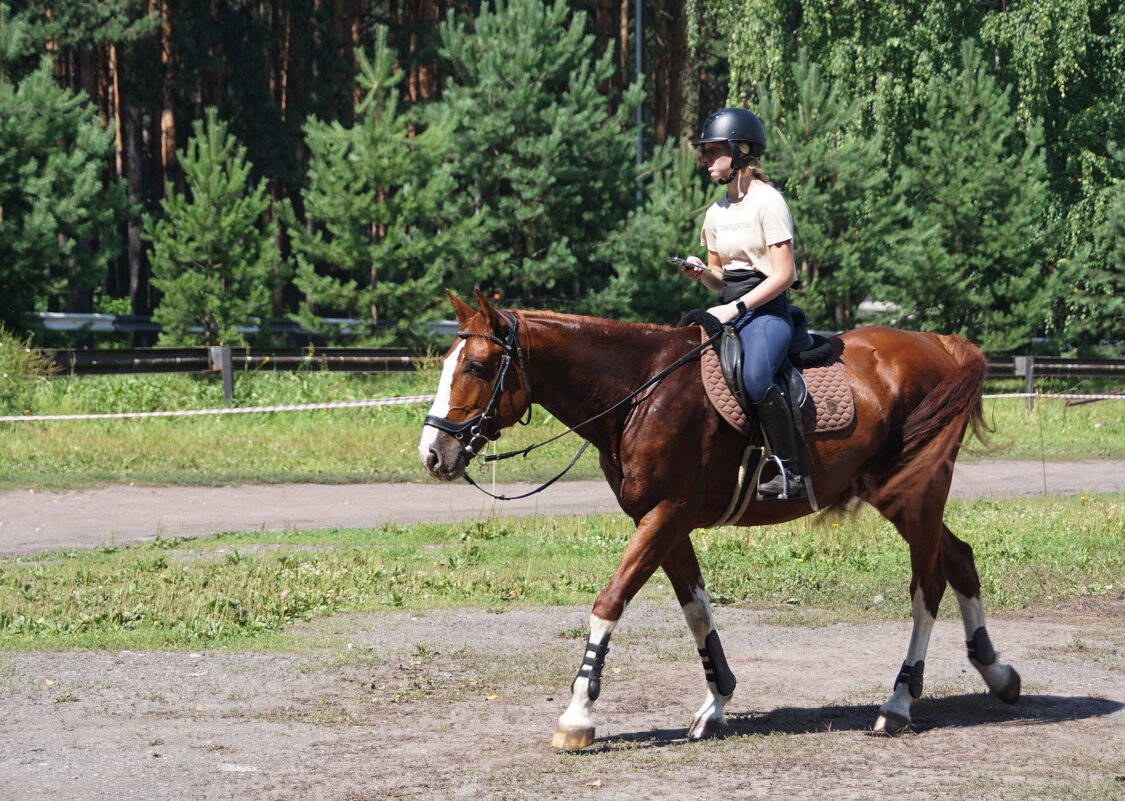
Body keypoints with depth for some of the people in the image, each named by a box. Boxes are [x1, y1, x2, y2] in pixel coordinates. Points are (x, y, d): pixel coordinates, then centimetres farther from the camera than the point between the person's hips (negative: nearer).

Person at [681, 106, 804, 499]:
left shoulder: (767, 202, -7)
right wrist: (702, 272, -1)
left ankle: (792, 472, -29)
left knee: (756, 377, -35)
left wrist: (736, 308, -18)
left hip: (766, 311, -8)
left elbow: (784, 275, -13)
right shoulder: (716, 213, 16)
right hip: (730, 312, 8)